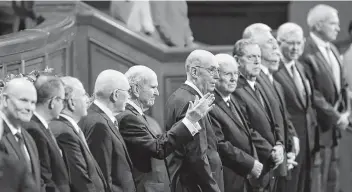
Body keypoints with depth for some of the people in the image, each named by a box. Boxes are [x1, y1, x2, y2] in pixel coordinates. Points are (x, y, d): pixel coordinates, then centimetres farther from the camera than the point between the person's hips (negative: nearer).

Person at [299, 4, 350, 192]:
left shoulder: (332, 50, 11)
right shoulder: (306, 54, -18)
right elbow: (312, 95, -19)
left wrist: (345, 111, 3)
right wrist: (336, 117, -14)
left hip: (334, 126, 9)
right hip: (319, 127, -9)